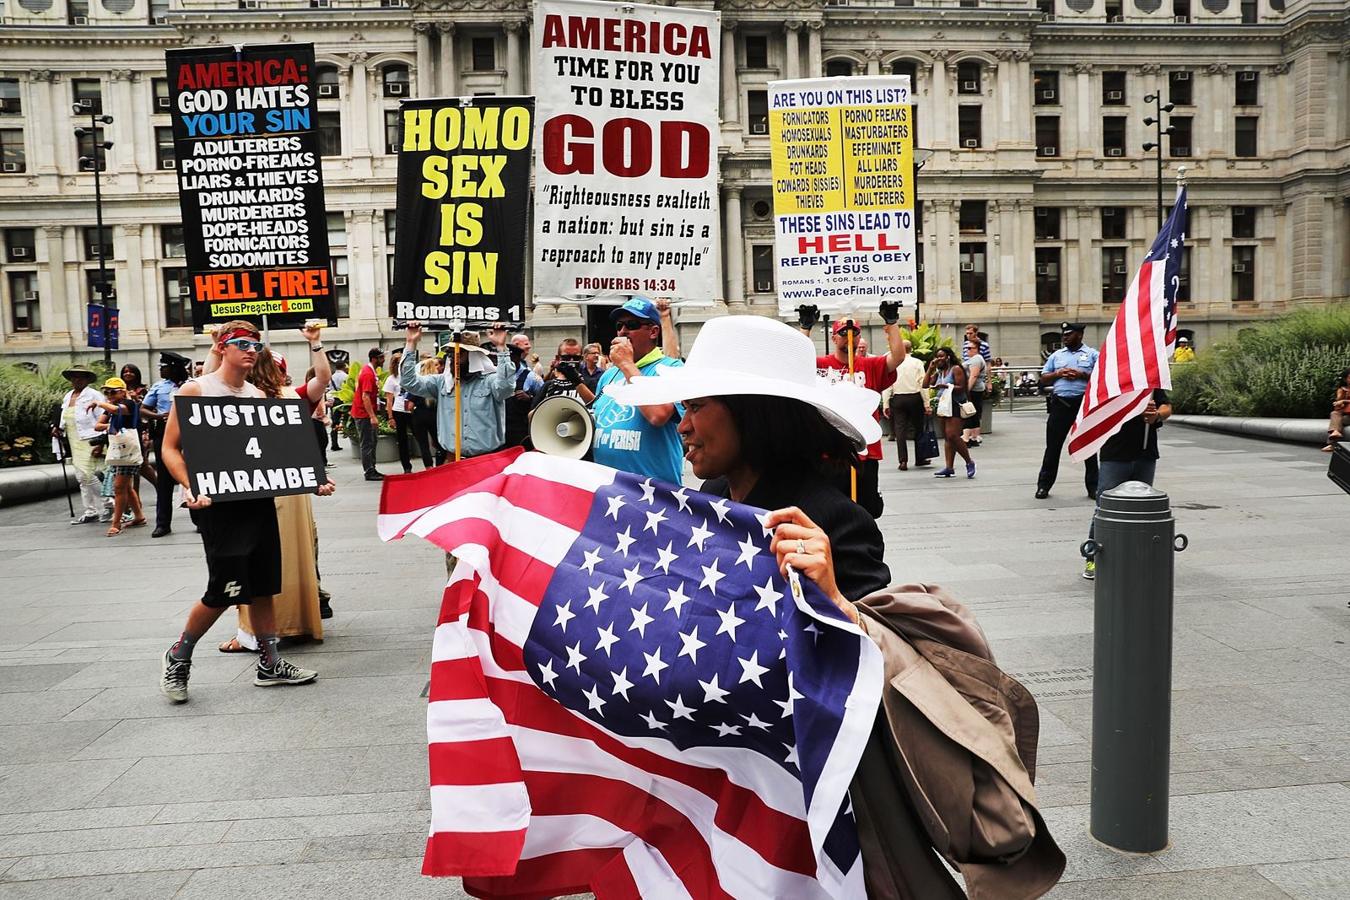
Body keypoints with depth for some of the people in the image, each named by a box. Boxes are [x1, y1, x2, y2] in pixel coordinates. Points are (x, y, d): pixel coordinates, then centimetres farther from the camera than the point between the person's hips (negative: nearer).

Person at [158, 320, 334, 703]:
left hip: (259, 498, 6)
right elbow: (170, 448, -5)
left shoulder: (259, 396, 12)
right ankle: (178, 658, 18)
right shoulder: (195, 390, -4)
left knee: (263, 585, 9)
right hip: (218, 502, -6)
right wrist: (190, 487, -22)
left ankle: (269, 663, 21)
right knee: (224, 590, -5)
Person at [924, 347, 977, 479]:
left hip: (954, 405, -8)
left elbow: (961, 388, -11)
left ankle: (969, 462, -2)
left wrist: (946, 386, -23)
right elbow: (925, 384, 10)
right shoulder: (938, 372, 17)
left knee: (952, 436, -16)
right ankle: (949, 468, 4)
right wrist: (930, 368, 7)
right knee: (947, 438, 5)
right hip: (942, 406, 8)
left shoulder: (956, 369, -5)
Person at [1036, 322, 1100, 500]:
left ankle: (1093, 486, 13)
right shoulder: (1056, 355, 15)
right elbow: (1043, 379, 13)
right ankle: (1044, 485, 10)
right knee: (1053, 445, 3)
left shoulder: (1092, 354, 6)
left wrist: (1082, 375, -14)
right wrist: (1058, 374, -5)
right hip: (1060, 403, 2)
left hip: (1085, 403, -2)